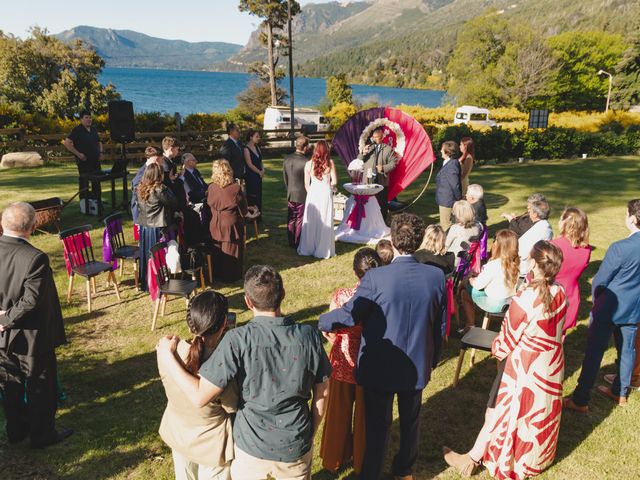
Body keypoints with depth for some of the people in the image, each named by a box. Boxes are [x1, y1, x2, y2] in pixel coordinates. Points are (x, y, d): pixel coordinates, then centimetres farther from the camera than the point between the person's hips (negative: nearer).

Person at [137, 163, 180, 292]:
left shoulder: (139, 189, 3)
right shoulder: (160, 189, -18)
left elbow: (138, 207, 12)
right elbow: (175, 204, -9)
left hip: (144, 227, 7)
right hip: (159, 229, -7)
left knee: (146, 256, 16)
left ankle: (145, 284, 27)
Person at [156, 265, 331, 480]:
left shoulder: (238, 340, -24)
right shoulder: (309, 336, -15)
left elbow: (199, 396, -21)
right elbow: (322, 394, -4)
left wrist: (167, 355, -10)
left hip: (252, 446, -1)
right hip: (296, 446, 1)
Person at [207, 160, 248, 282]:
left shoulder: (211, 188, -10)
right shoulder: (235, 188, -18)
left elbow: (209, 206, 4)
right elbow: (243, 210, -10)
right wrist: (245, 213, 12)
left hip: (216, 225, 3)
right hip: (232, 225, -3)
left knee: (218, 251, 19)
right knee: (231, 252, 11)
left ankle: (218, 274, 32)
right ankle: (231, 276, 22)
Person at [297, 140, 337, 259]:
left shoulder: (309, 164, -1)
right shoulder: (330, 163, -5)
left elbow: (306, 184, 3)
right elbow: (334, 181, -3)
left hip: (312, 193, 1)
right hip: (326, 193, -1)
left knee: (311, 221, 10)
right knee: (325, 221, 6)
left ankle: (308, 248, 19)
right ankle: (323, 250, 12)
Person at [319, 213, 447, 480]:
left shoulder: (376, 278, -24)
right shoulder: (436, 277, -12)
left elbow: (349, 315, -16)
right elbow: (440, 326, -2)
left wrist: (321, 322, 4)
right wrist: (432, 361, 13)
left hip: (379, 368, -4)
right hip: (417, 365, 4)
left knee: (377, 427, 13)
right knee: (410, 421, 25)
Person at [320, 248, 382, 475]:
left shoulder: (341, 296, -21)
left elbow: (329, 332, -11)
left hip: (343, 364, 0)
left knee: (339, 414, 22)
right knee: (365, 416, 22)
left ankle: (334, 459, 42)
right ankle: (362, 463, 41)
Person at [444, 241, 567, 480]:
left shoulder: (524, 299, -29)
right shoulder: (560, 294, -9)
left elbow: (509, 337, -17)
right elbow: (556, 330, 5)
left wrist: (496, 349, 4)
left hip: (524, 366, -6)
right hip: (551, 363, 6)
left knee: (501, 410, 8)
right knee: (540, 410, 24)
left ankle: (472, 459, 24)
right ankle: (537, 457, 46)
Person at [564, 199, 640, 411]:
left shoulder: (619, 248, -24)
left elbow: (600, 280, -14)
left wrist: (596, 298, 6)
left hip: (609, 308, -6)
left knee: (594, 352, 2)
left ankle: (580, 400, 9)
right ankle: (620, 392, 39)